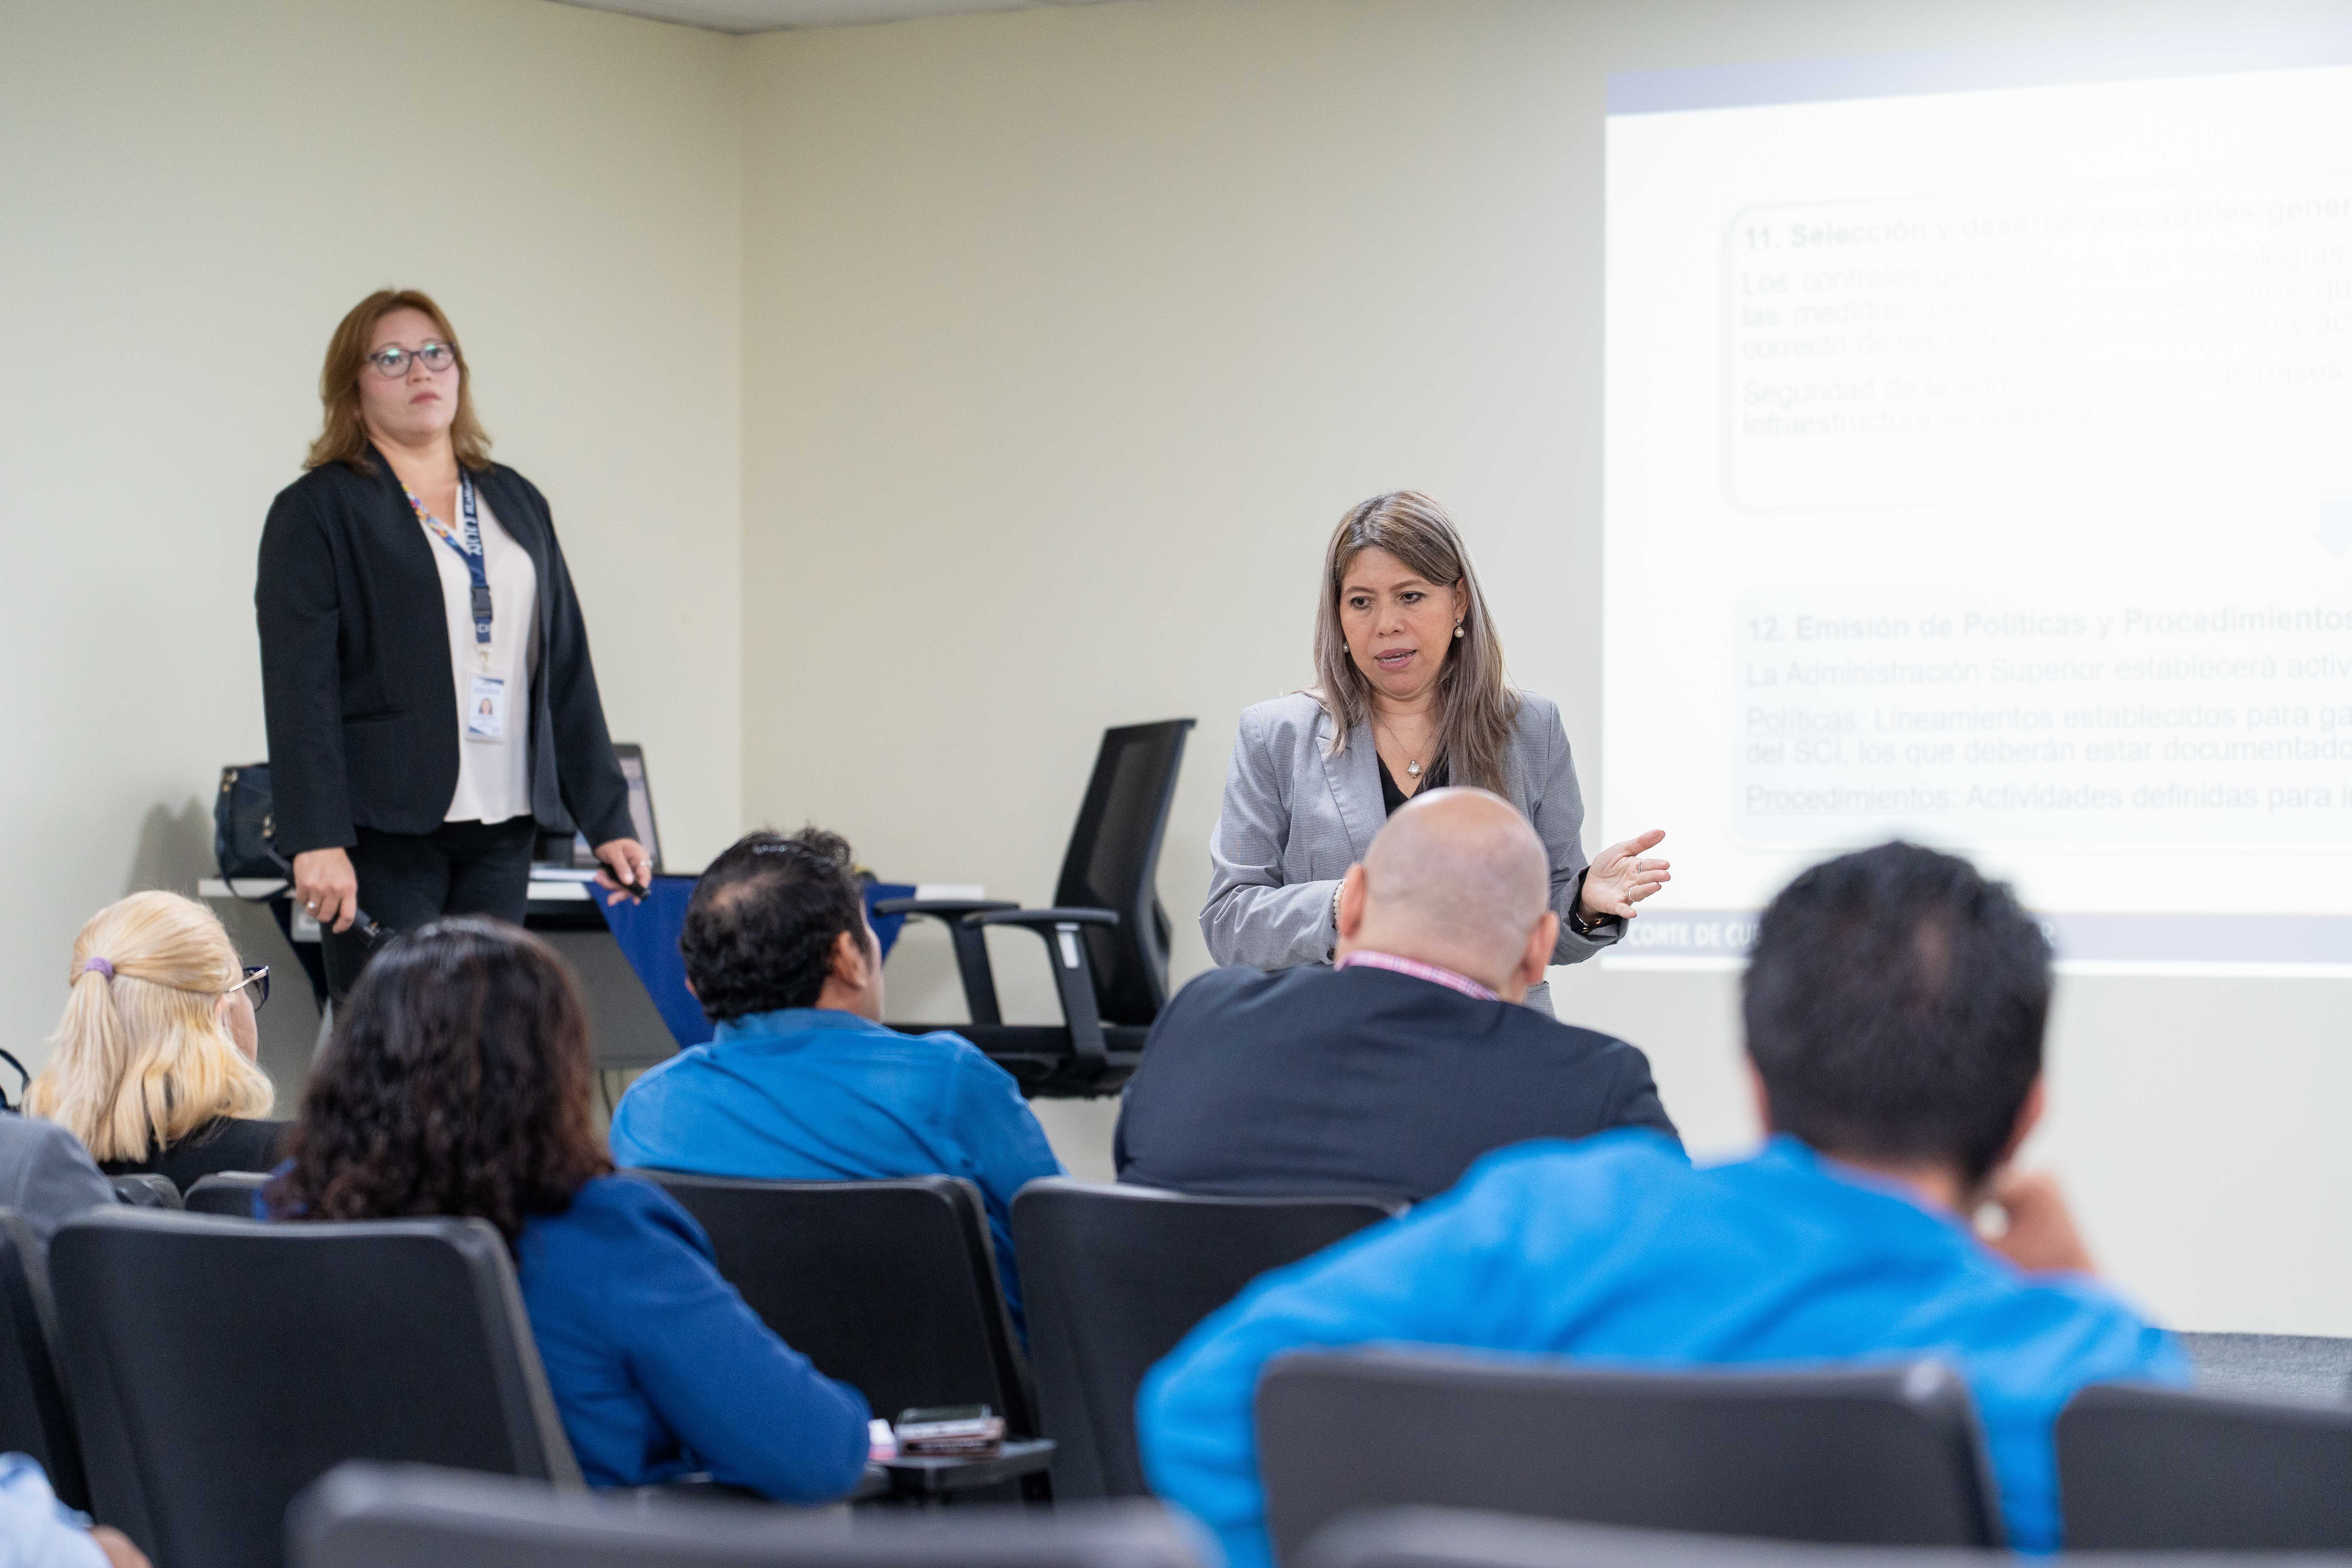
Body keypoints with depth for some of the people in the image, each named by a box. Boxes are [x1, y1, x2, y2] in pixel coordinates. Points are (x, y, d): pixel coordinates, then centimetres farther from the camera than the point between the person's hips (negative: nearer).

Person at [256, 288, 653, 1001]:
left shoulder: (516, 504, 17)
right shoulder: (318, 510, 0)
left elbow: (568, 672, 16)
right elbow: (299, 688, -9)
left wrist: (606, 820, 10)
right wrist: (318, 840, -19)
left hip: (503, 833, 5)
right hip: (384, 833, -5)